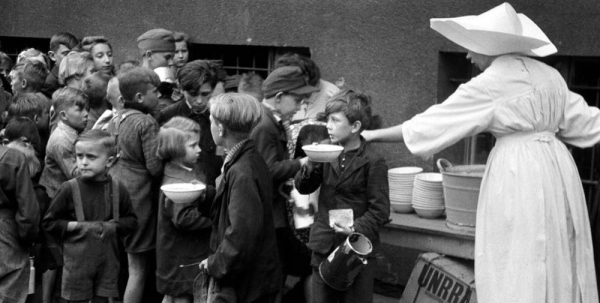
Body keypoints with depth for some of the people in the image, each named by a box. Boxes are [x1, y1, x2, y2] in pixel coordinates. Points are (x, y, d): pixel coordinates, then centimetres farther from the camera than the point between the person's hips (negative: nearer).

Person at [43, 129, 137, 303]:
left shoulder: (118, 189, -1)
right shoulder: (69, 189, -8)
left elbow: (131, 220, 9)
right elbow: (49, 222, -2)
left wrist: (114, 226, -11)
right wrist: (79, 226, -13)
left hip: (107, 260, 2)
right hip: (78, 261, -2)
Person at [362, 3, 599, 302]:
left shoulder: (490, 83, -9)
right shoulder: (548, 75, 11)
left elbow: (430, 123, -7)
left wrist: (374, 135, 2)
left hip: (518, 173, -7)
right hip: (557, 168, 8)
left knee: (518, 267, 1)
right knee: (556, 266, 13)